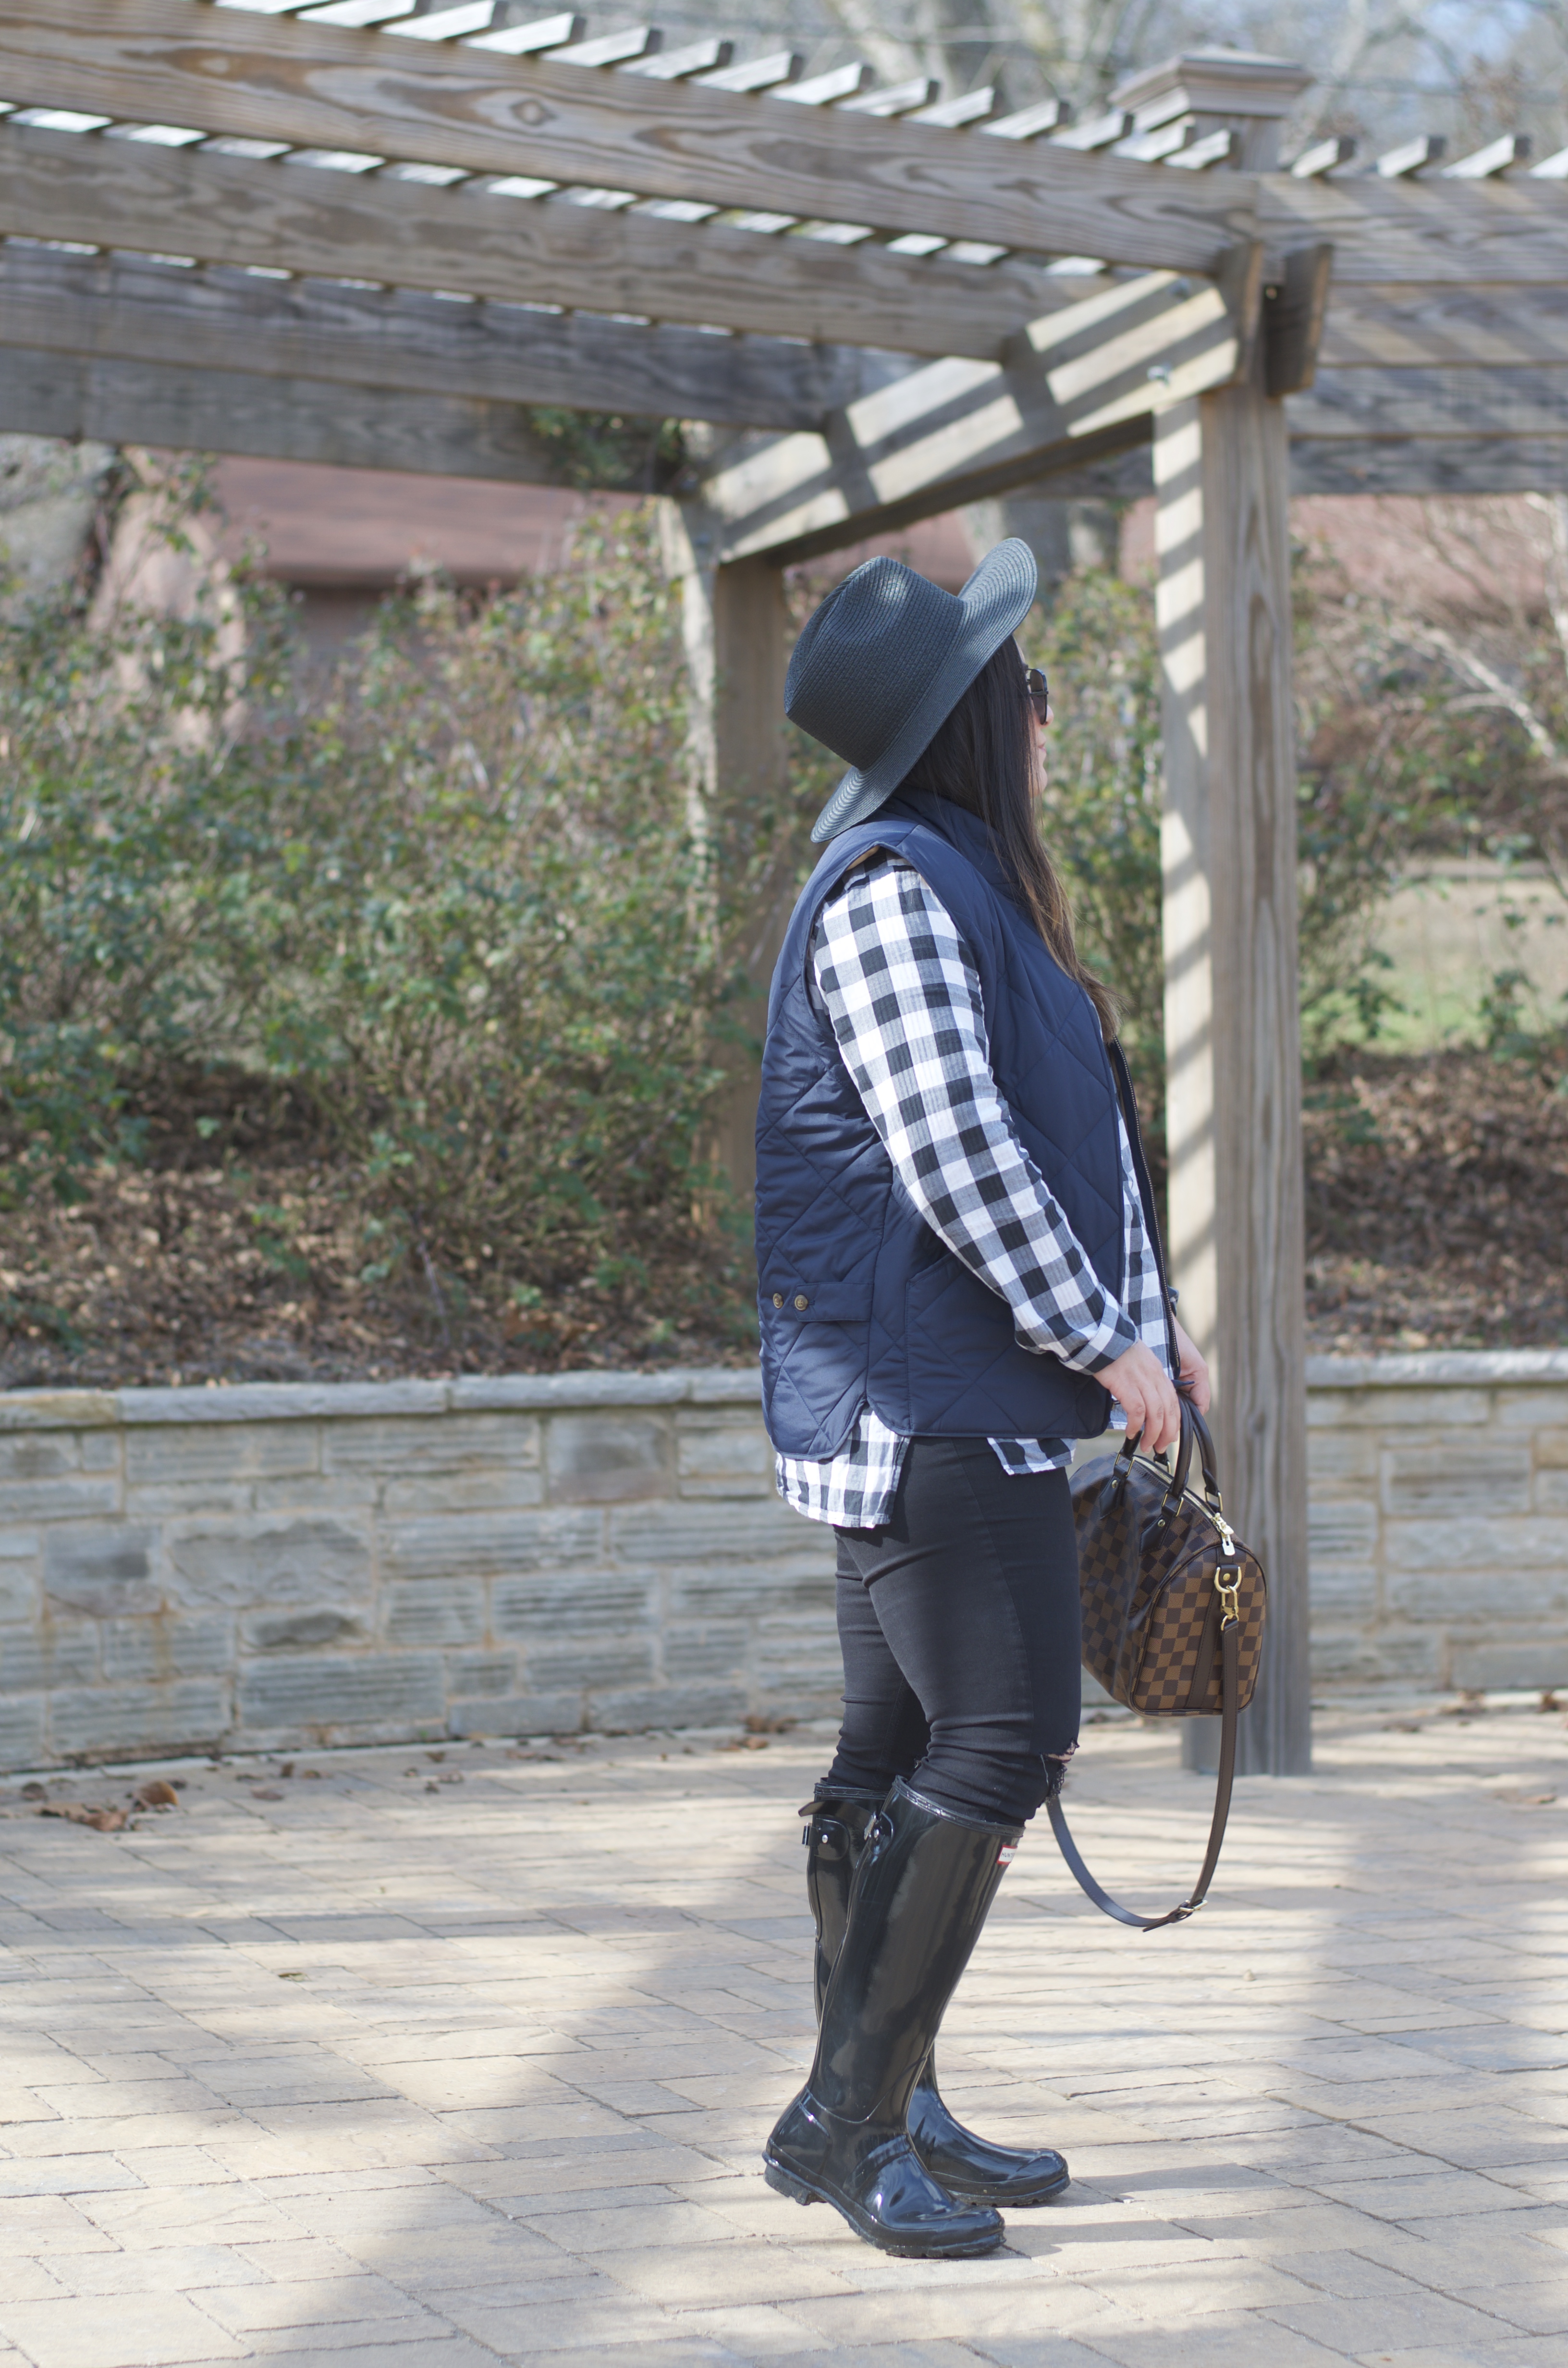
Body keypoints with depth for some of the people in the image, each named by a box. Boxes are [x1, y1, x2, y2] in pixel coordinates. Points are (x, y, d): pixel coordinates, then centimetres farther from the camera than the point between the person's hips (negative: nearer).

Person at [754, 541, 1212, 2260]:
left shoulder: (963, 884, 19)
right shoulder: (892, 889, -14)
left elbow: (1061, 1137, 24)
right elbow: (952, 1152, -21)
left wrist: (1147, 1319, 20)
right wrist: (1101, 1339, -15)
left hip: (957, 1397, 10)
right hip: (924, 1394, -10)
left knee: (905, 1756, 12)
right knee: (998, 1743, -12)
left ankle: (887, 2112, 20)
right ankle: (844, 2117, -5)